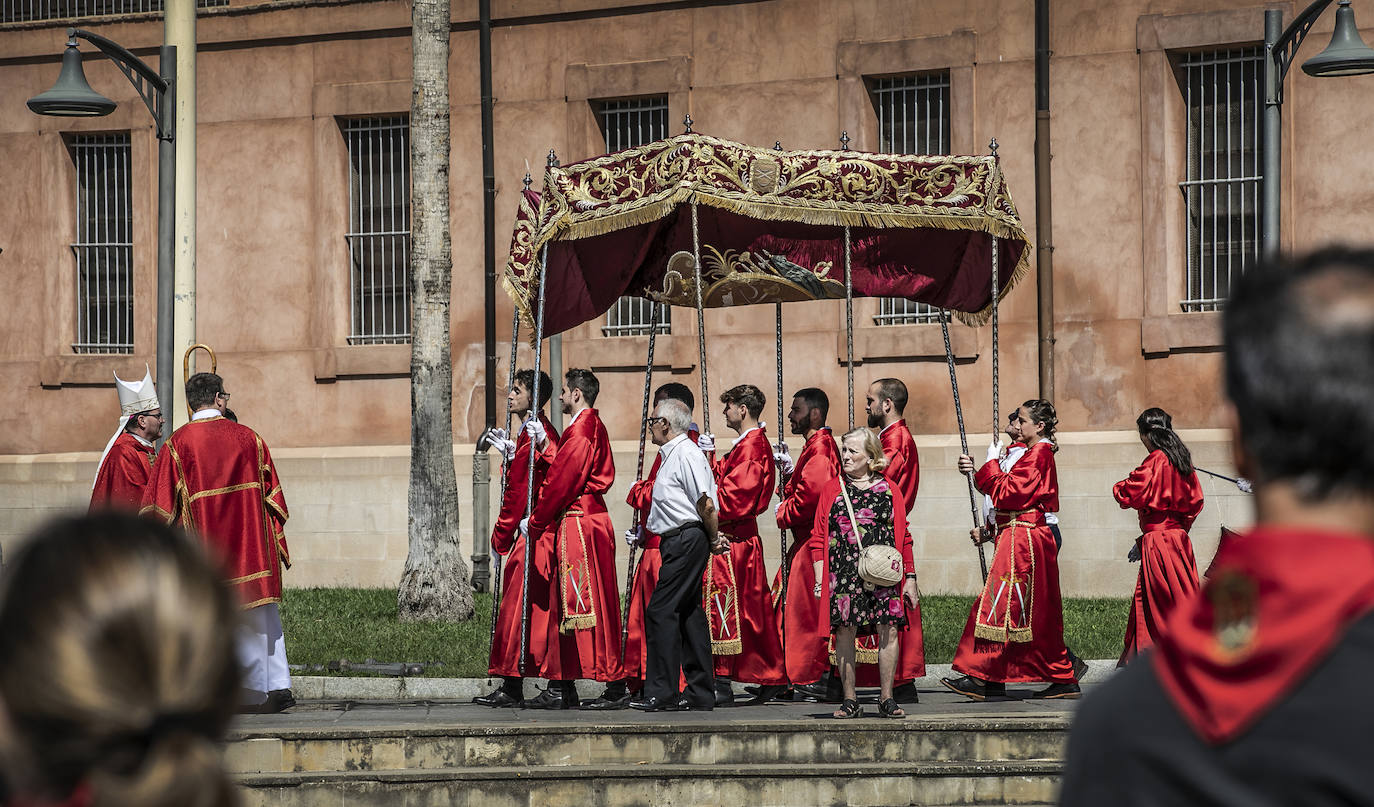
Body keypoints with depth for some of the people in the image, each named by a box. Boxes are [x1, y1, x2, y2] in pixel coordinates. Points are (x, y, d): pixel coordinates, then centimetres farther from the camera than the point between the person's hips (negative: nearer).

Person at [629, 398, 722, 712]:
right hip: (679, 542, 11)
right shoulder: (672, 454, 19)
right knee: (689, 614, 11)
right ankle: (700, 694, 14)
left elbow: (706, 503, -18)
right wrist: (711, 539, 16)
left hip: (686, 542, -11)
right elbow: (702, 505, 22)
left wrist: (714, 539, -9)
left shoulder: (686, 453, -14)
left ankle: (663, 694, -13)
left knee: (660, 611, -12)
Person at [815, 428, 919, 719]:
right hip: (844, 572, 0)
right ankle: (850, 701, 5)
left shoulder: (890, 490, 9)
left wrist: (910, 577, 5)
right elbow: (819, 536, 8)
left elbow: (903, 536, 10)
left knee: (888, 630, -5)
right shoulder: (832, 489, 10)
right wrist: (819, 577, -1)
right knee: (844, 632, -3)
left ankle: (886, 699, 4)